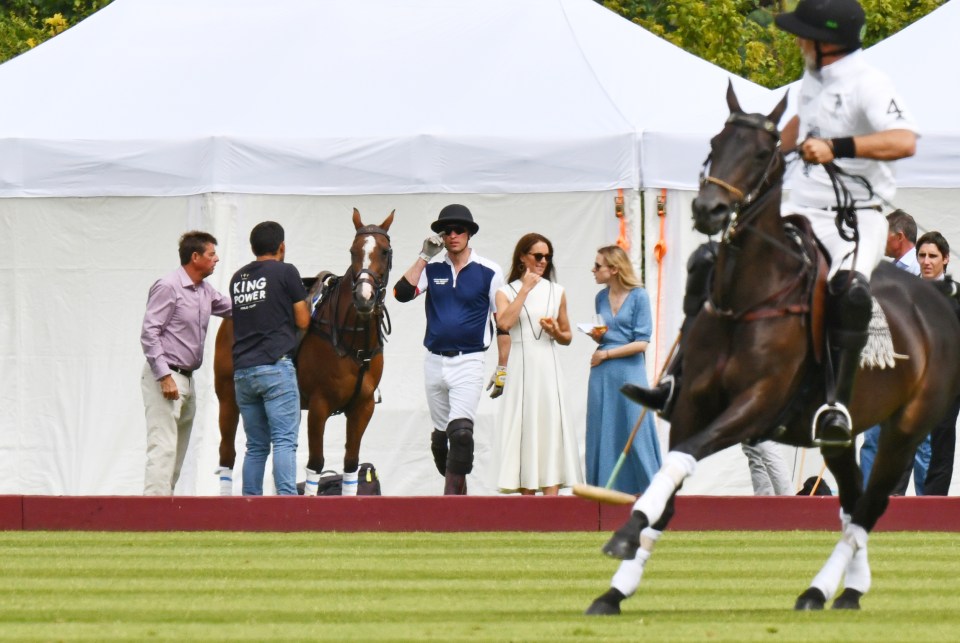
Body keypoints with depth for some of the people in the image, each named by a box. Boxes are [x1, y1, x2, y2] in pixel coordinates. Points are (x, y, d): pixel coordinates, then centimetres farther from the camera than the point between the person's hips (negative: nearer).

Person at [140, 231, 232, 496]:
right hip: (165, 379, -9)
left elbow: (233, 308, 27)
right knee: (163, 446, -14)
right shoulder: (168, 287, -13)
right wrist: (165, 377, -21)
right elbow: (149, 334, -16)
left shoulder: (205, 292, 11)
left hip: (186, 380, 9)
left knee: (179, 451, 8)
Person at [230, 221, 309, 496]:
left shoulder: (238, 278, 16)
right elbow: (303, 321, 1)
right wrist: (304, 303, 22)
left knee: (256, 446, 9)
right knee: (284, 440, -11)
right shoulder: (285, 272, -1)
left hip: (242, 370, 6)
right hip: (275, 366, -6)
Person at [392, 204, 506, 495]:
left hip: (469, 362, -5)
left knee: (461, 430, -21)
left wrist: (503, 369, -3)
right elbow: (402, 293, -6)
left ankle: (452, 493, -20)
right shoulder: (432, 270, 7)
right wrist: (424, 256, -8)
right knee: (440, 436, 11)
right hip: (435, 362, 5)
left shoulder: (489, 272, -2)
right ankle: (456, 491, 25)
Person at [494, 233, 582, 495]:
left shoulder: (557, 292, 14)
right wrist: (525, 289, -7)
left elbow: (567, 337, 19)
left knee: (550, 427, -8)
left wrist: (556, 332, -4)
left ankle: (551, 496, -14)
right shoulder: (506, 292, 7)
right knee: (523, 427, -4)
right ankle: (527, 495, -1)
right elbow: (504, 323, -13)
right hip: (519, 368, -1)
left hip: (548, 368, 1)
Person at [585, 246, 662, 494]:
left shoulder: (638, 296, -7)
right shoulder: (601, 298, 10)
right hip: (603, 375, 5)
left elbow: (641, 343, -9)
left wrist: (606, 354, -7)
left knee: (634, 433, -4)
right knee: (604, 434, 4)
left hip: (629, 372, -5)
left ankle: (647, 490, 3)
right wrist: (596, 335, -3)